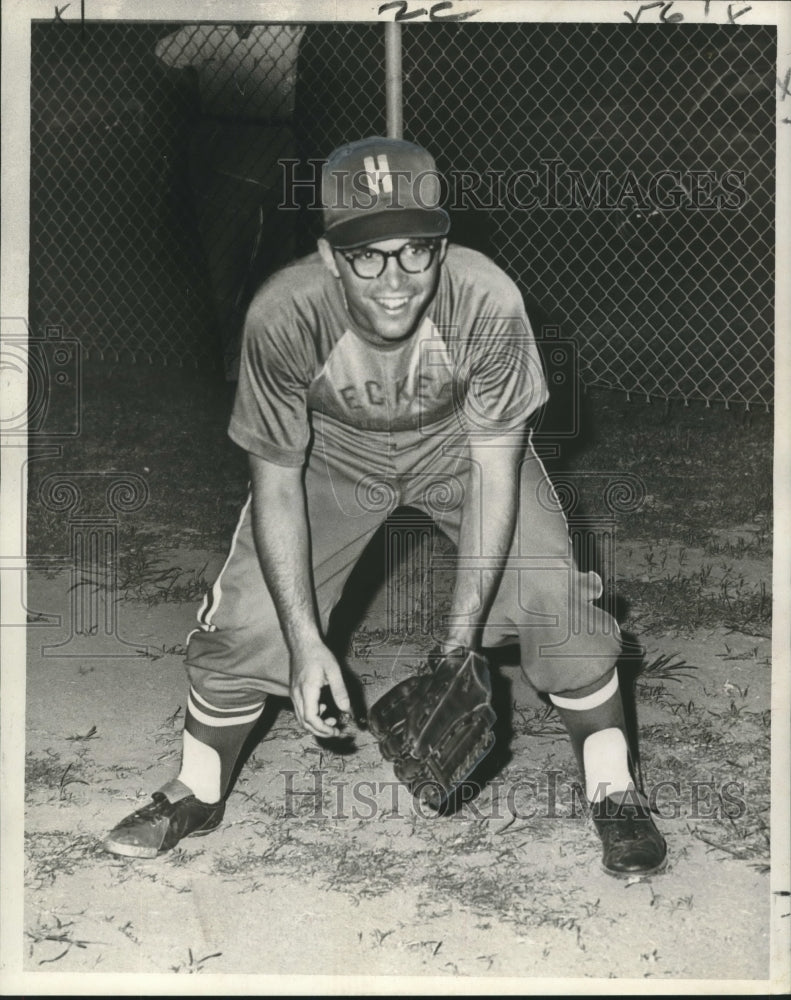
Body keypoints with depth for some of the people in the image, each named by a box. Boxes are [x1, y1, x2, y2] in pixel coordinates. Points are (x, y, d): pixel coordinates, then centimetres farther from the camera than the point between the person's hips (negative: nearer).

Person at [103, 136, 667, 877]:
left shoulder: (487, 303, -35)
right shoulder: (283, 315, -33)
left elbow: (495, 471, -26)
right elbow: (276, 481, -22)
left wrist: (461, 637, -29)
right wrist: (307, 643, -25)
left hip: (459, 444, 0)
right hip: (333, 453, 1)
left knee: (555, 597, -16)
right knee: (246, 616, -8)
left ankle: (612, 794, 7)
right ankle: (196, 796, 20)